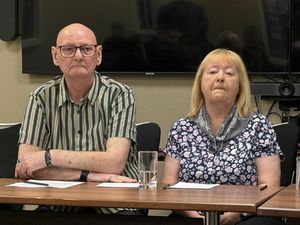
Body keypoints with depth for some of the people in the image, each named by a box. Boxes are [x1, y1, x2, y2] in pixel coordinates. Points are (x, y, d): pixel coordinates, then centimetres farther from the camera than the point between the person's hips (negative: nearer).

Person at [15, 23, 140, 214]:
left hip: (114, 206, -1)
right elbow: (25, 167, -5)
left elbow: (114, 163, -13)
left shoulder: (119, 95, -1)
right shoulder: (41, 98, 4)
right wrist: (88, 175, -14)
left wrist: (49, 156, -12)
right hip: (59, 207, 1)